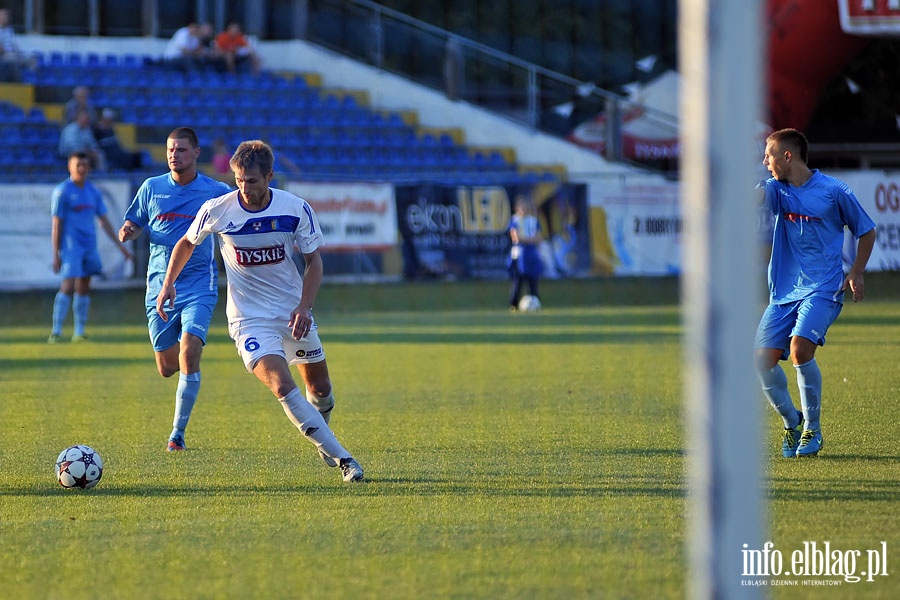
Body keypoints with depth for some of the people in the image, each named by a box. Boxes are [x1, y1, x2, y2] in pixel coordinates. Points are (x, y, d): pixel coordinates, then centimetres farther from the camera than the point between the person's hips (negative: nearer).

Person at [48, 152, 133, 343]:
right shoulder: (62, 191, -5)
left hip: (89, 246, 6)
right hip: (71, 246, -6)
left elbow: (104, 220, 17)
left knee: (83, 289, 8)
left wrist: (120, 245, 15)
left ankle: (79, 332, 13)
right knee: (68, 286, -16)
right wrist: (56, 254, -10)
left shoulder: (93, 191, 12)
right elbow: (57, 224, -7)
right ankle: (56, 332, -15)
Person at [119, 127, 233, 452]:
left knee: (189, 355, -20)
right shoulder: (152, 188, 6)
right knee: (167, 368, 6)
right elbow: (131, 228, 13)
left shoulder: (216, 192, 0)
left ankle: (178, 433, -12)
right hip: (160, 286, 3)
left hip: (199, 287, -3)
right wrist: (127, 232, -10)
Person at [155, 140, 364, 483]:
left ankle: (323, 444, 46)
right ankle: (342, 459, -21)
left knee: (320, 388, 14)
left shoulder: (296, 209, -12)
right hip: (249, 319, -3)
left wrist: (304, 307, -14)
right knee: (282, 387, -23)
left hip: (293, 313, 3)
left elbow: (313, 260, -2)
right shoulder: (217, 210, -13)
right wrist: (168, 283, 0)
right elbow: (187, 243, 7)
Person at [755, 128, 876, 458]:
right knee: (763, 361, -8)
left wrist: (856, 273, 0)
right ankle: (791, 421, 16)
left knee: (800, 350, -25)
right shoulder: (777, 189, 8)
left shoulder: (835, 191, -3)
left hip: (822, 289, -5)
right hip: (783, 291, 5)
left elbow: (867, 232, 8)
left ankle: (812, 428, -6)